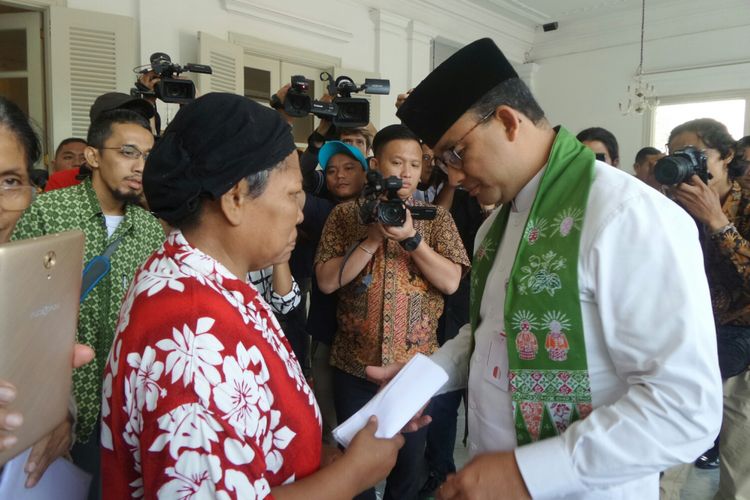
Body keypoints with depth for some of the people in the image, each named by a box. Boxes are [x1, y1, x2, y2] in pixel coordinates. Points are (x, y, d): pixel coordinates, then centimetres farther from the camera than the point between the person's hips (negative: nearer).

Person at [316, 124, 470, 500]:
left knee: (409, 460, 18)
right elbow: (326, 281, -10)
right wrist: (373, 238, -18)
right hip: (354, 363, 0)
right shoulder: (345, 214, -1)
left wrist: (411, 238, -21)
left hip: (416, 363, 1)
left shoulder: (437, 217, 1)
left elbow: (451, 282, -9)